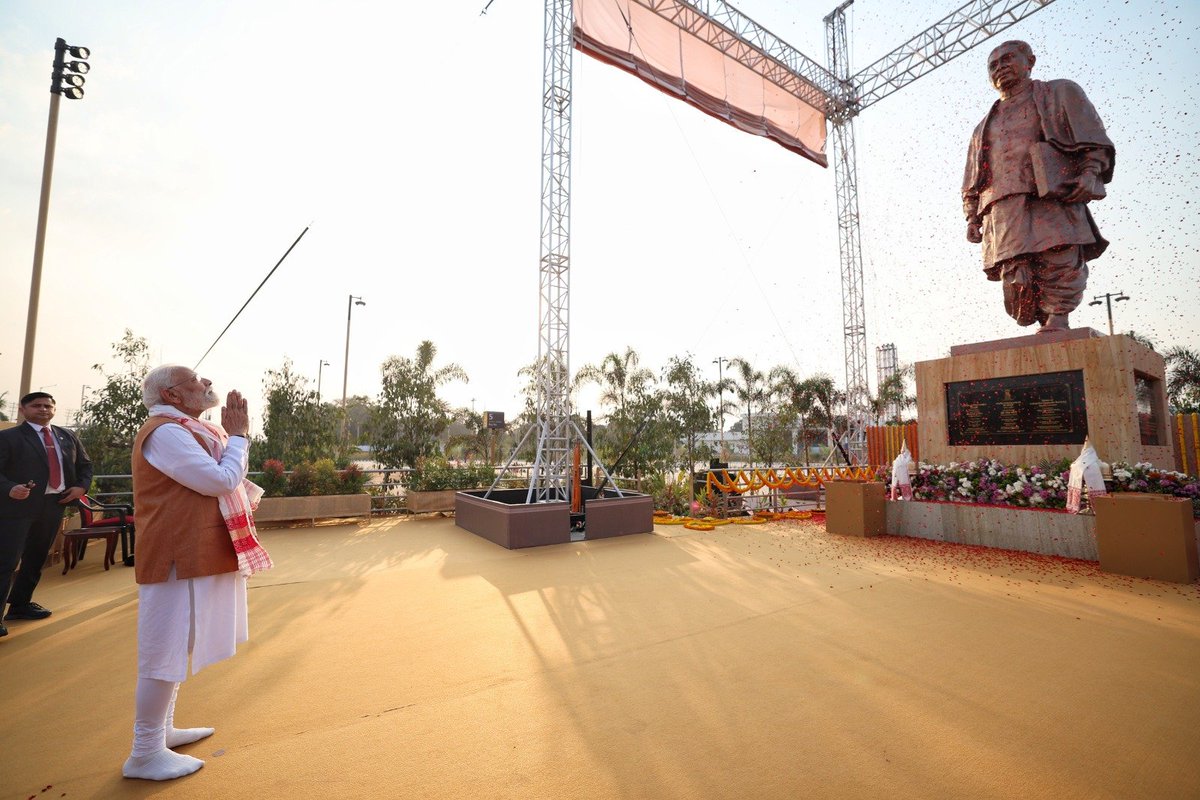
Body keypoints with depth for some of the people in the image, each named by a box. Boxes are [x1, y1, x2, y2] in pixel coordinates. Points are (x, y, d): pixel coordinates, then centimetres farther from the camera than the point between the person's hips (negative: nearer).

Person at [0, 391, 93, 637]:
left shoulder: (68, 437, 12)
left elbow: (85, 464, 18)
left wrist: (81, 486, 2)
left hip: (54, 505, 5)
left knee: (36, 559, 16)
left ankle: (20, 605, 30)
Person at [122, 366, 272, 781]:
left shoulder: (183, 430, 16)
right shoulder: (165, 431, -17)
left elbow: (216, 479, 21)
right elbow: (221, 481, -23)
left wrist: (233, 434, 11)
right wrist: (238, 434, -12)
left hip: (194, 555, 11)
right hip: (179, 558, -11)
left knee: (175, 648, 20)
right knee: (165, 652, -1)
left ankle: (161, 729, 34)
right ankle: (145, 754, 13)